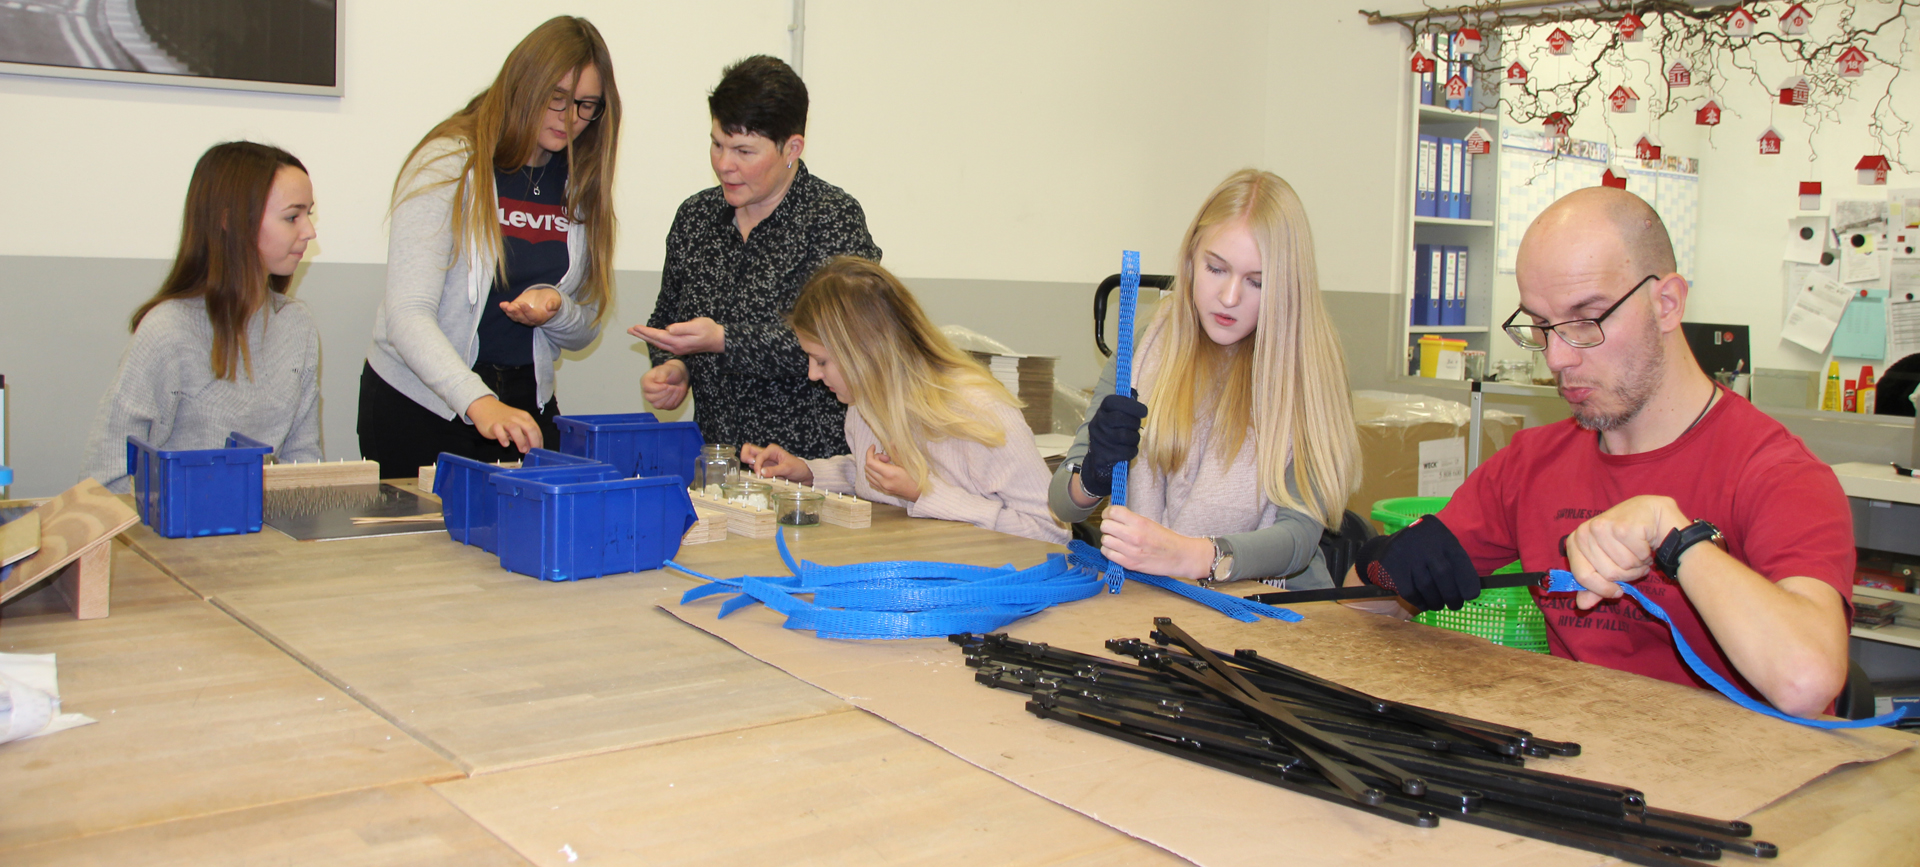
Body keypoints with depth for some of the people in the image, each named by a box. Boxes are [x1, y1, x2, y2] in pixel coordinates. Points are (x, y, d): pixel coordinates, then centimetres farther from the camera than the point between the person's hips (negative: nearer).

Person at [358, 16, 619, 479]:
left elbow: (584, 329, 9)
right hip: (419, 402, -4)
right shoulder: (448, 163, -12)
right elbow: (407, 314, -23)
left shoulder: (579, 184, 4)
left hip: (526, 405, 5)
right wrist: (478, 402, -38)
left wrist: (553, 308, -15)